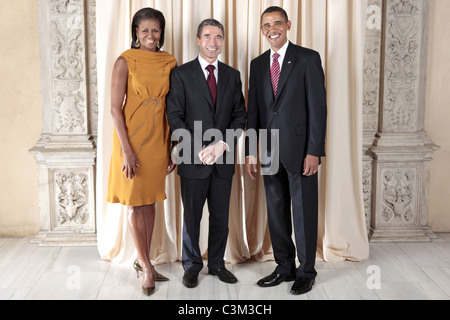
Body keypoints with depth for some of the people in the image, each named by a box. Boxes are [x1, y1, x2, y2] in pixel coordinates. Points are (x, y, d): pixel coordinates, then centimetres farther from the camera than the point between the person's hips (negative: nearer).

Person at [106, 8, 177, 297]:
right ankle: (147, 266, 17)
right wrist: (126, 150, -16)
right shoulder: (126, 62, -7)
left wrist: (172, 148, 5)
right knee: (135, 204, 4)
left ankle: (142, 260, 27)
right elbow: (115, 108, -10)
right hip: (132, 138, -4)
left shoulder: (170, 62, 5)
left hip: (158, 139, 4)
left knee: (150, 202, 12)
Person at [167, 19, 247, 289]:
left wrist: (222, 144, -10)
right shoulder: (182, 74, 0)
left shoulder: (232, 75, 10)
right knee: (192, 216, 8)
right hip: (193, 159, -3)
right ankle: (192, 266, 24)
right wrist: (198, 150, -14)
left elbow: (240, 115, 6)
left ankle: (217, 264, 27)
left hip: (224, 159, 3)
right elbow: (175, 117, -6)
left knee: (221, 216, 11)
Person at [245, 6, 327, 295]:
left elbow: (318, 107, -8)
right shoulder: (258, 64, 12)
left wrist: (314, 151, -14)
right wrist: (251, 152, 7)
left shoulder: (308, 59, -3)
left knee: (304, 212, 4)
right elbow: (253, 110, 12)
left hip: (300, 150, -5)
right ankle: (285, 267, 26)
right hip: (270, 152, 5)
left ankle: (306, 272, 19)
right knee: (276, 212, 11)